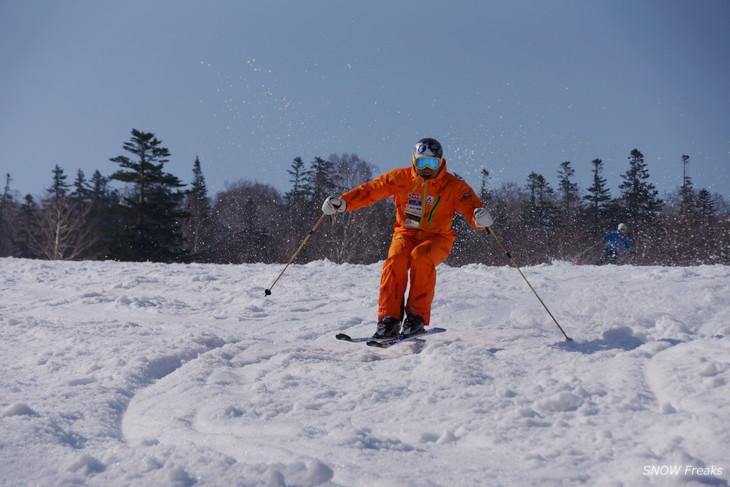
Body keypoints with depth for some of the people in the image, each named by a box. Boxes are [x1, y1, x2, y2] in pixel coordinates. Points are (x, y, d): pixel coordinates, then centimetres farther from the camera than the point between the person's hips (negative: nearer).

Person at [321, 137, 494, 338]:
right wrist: (343, 202, -19)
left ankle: (417, 318, -29)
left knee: (421, 257, -34)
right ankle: (389, 319, -27)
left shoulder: (454, 186, -8)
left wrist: (480, 218, -43)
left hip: (437, 238, -2)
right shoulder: (401, 178, -3)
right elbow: (370, 190, -5)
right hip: (406, 233, 2)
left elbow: (471, 208, -18)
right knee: (395, 259, -29)